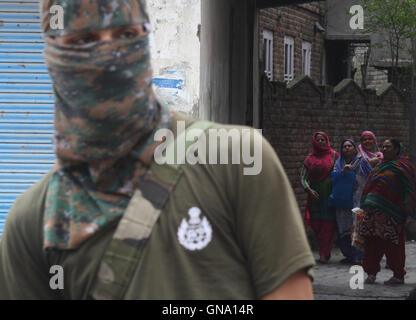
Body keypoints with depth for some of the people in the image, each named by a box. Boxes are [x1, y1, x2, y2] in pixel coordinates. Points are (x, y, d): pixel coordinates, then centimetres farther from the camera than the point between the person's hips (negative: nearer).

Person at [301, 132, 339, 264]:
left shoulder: (334, 155, 6)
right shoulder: (310, 158, 11)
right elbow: (303, 178, 8)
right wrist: (309, 189, -9)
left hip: (330, 195, -2)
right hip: (315, 196, 2)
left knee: (328, 223, -8)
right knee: (315, 223, 0)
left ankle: (324, 254, -6)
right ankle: (325, 251, 17)